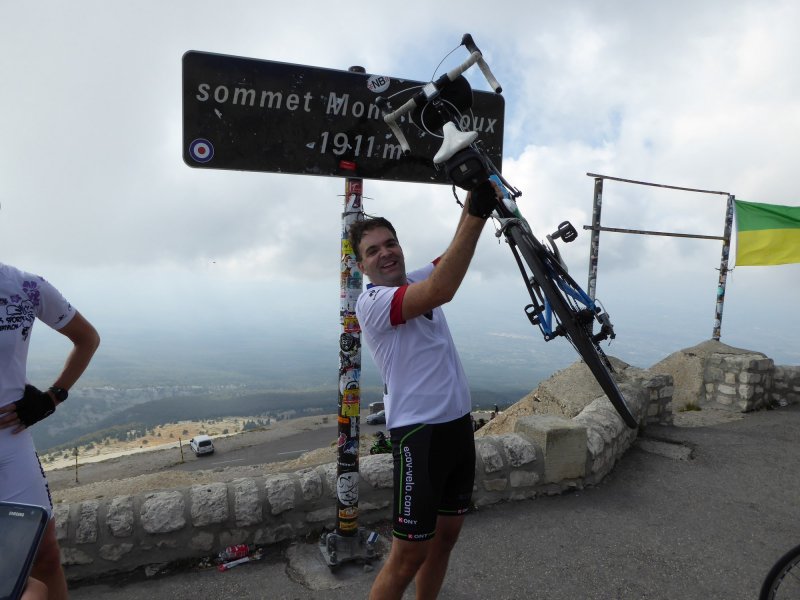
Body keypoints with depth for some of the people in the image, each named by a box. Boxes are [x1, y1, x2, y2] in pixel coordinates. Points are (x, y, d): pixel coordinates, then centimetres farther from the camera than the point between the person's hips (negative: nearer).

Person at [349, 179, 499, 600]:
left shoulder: (418, 281, 11)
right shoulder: (371, 301, -14)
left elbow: (457, 248, 3)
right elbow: (442, 291, -29)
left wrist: (476, 195, -14)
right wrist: (477, 214, -30)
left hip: (458, 423, 8)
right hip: (419, 433, -8)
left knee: (446, 534, 18)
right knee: (409, 554, -1)